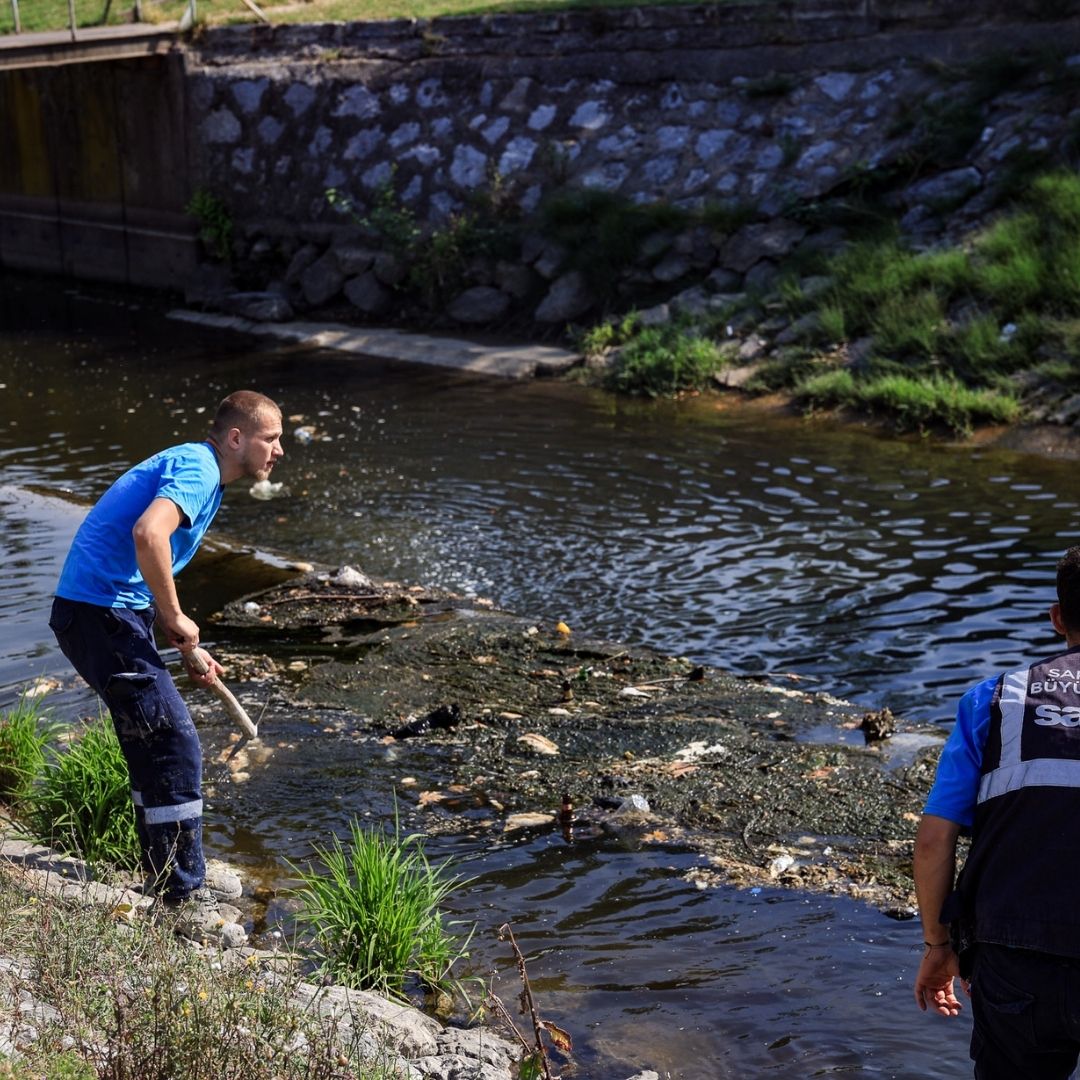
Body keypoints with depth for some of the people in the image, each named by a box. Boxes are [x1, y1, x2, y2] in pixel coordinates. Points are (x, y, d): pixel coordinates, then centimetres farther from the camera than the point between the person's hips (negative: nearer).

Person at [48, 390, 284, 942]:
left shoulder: (197, 470, 20)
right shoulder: (198, 468, -12)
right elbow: (147, 534, -32)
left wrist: (187, 651, 19)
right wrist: (175, 618, -20)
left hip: (107, 613, 11)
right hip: (102, 614, -11)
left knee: (157, 747, 17)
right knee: (174, 745, -9)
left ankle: (167, 886, 28)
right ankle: (185, 901, -2)